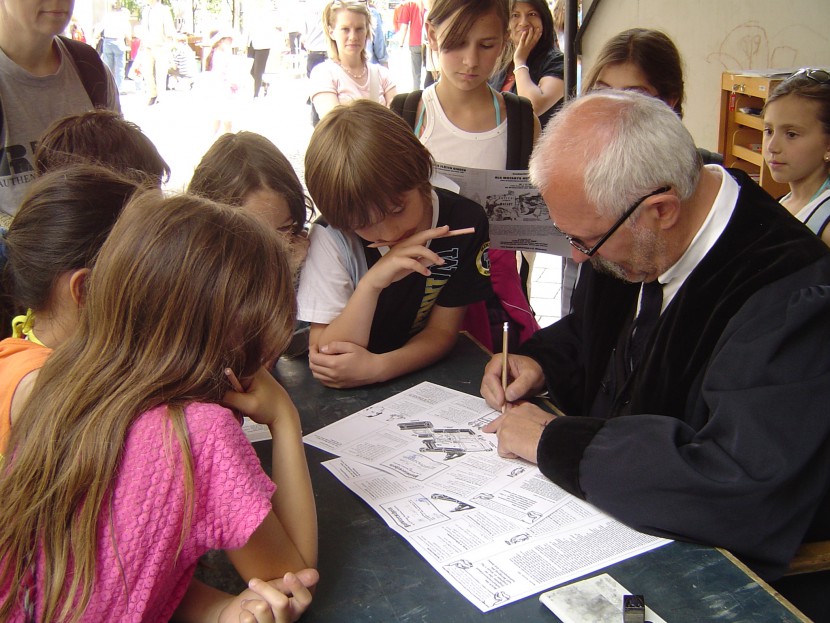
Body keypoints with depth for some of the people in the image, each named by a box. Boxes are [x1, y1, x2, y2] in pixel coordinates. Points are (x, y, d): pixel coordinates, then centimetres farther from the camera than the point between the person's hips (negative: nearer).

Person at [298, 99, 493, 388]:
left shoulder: (464, 222, -12)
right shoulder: (331, 236, -16)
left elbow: (442, 331, -7)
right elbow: (324, 361, -19)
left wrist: (379, 367, -24)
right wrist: (371, 285, -32)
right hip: (349, 397, -1)